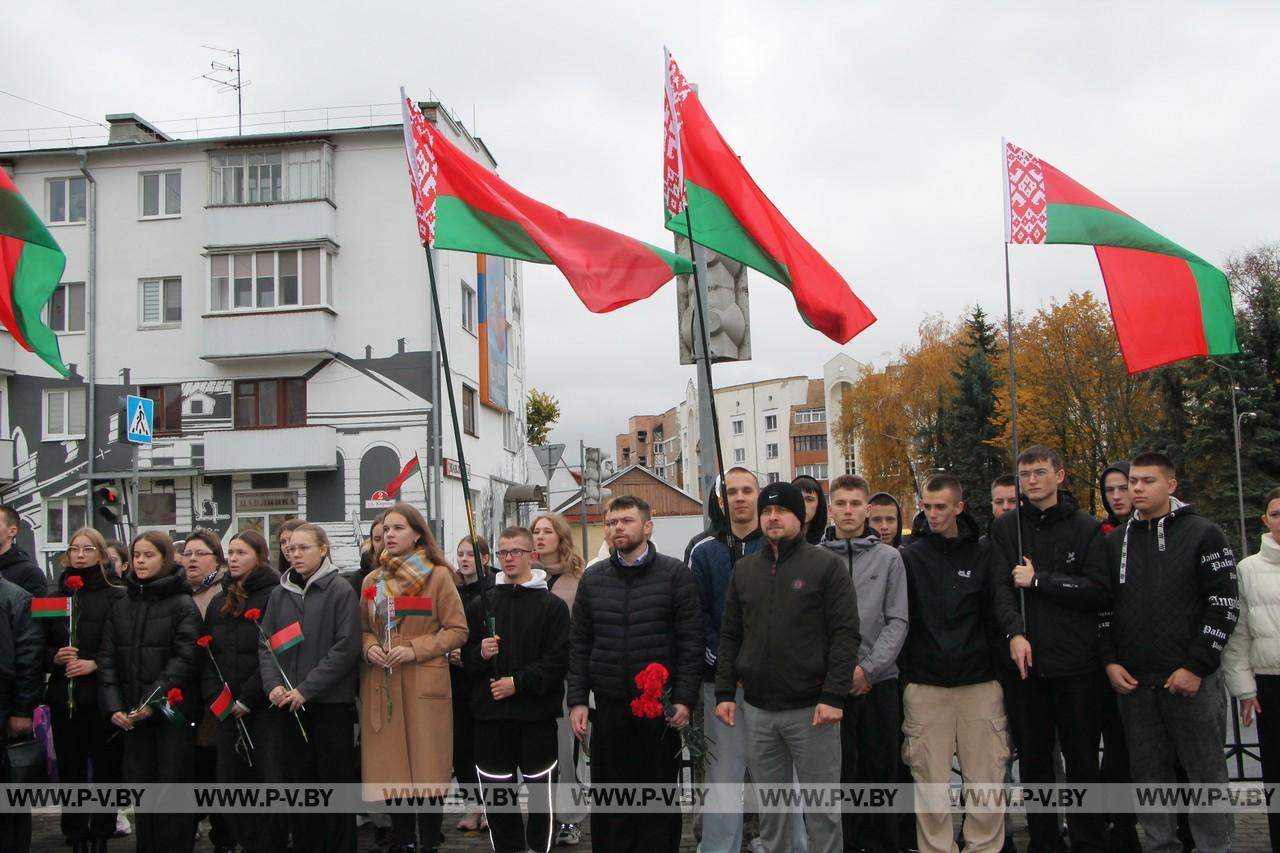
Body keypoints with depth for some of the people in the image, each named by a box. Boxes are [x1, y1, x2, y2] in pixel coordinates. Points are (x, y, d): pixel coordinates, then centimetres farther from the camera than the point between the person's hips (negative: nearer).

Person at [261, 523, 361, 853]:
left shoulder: (340, 590, -5)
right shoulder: (279, 593, 10)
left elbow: (346, 647, -12)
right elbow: (265, 643, 10)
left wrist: (307, 689, -15)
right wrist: (273, 684, -8)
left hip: (331, 702, -4)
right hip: (286, 705, 4)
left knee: (335, 778, 4)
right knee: (297, 779, 10)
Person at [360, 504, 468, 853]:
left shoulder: (438, 575, -2)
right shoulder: (372, 580, 12)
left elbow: (458, 631, -3)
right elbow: (364, 629, 19)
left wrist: (415, 649, -15)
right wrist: (370, 647, -4)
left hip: (424, 685, -4)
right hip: (382, 687, 4)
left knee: (427, 769, -1)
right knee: (391, 770, 6)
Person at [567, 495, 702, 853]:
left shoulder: (674, 574, -1)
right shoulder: (593, 579, 8)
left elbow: (691, 642, -3)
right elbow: (579, 645, 9)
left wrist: (684, 698, -9)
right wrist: (577, 700, 2)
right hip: (609, 707, 3)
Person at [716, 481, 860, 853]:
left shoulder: (827, 565, -3)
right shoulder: (744, 569, 11)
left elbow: (845, 634, -9)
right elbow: (730, 636, 13)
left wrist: (834, 696, -15)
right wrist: (724, 692, 5)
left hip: (811, 708, -4)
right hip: (757, 709, 4)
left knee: (821, 805, 4)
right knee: (769, 804, 13)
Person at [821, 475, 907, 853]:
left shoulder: (889, 557, 4)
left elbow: (897, 621, -1)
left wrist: (868, 668, -11)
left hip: (879, 682, 1)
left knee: (882, 769, 8)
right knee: (841, 772, 5)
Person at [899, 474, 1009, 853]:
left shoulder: (981, 553, 5)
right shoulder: (909, 557, 2)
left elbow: (994, 614, 8)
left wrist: (1000, 666, 4)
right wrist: (905, 669, -3)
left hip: (980, 683, 1)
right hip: (925, 685, -1)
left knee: (986, 780, 4)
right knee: (930, 782, 3)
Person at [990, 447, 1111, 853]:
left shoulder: (1086, 528, 2)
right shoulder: (1005, 528, 8)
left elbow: (1098, 591, -8)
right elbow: (1001, 587, -4)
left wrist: (1039, 581, -11)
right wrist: (1015, 633, -19)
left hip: (1077, 664, -2)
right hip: (1025, 661, 2)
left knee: (1082, 761, 6)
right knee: (1033, 760, 9)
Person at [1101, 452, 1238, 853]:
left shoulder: (1203, 534, -2)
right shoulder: (1115, 541, 11)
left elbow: (1224, 605, -7)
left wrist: (1196, 667, -13)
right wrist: (1110, 661, 2)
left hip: (1192, 680, -4)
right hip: (1132, 682, 4)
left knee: (1206, 773, 3)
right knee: (1148, 774, 10)